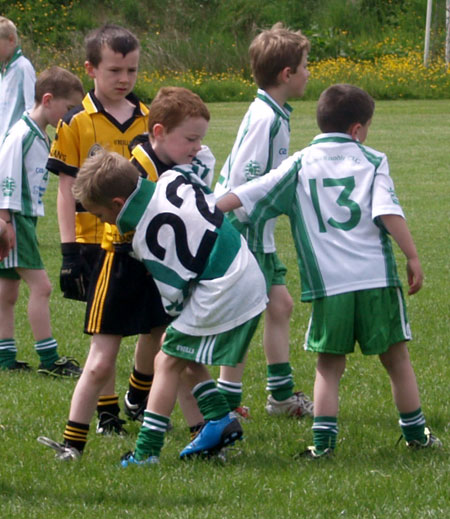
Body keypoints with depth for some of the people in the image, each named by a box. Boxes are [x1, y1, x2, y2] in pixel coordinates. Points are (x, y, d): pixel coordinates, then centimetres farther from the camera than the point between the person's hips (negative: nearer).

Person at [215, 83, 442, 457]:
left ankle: (323, 440, -2)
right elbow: (390, 213, -8)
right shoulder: (372, 161, 4)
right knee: (397, 358, 12)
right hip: (377, 279, -1)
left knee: (330, 365, 9)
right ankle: (416, 433, 19)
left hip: (328, 285, 1)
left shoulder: (300, 165, 7)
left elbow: (246, 195, 5)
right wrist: (413, 257, -5)